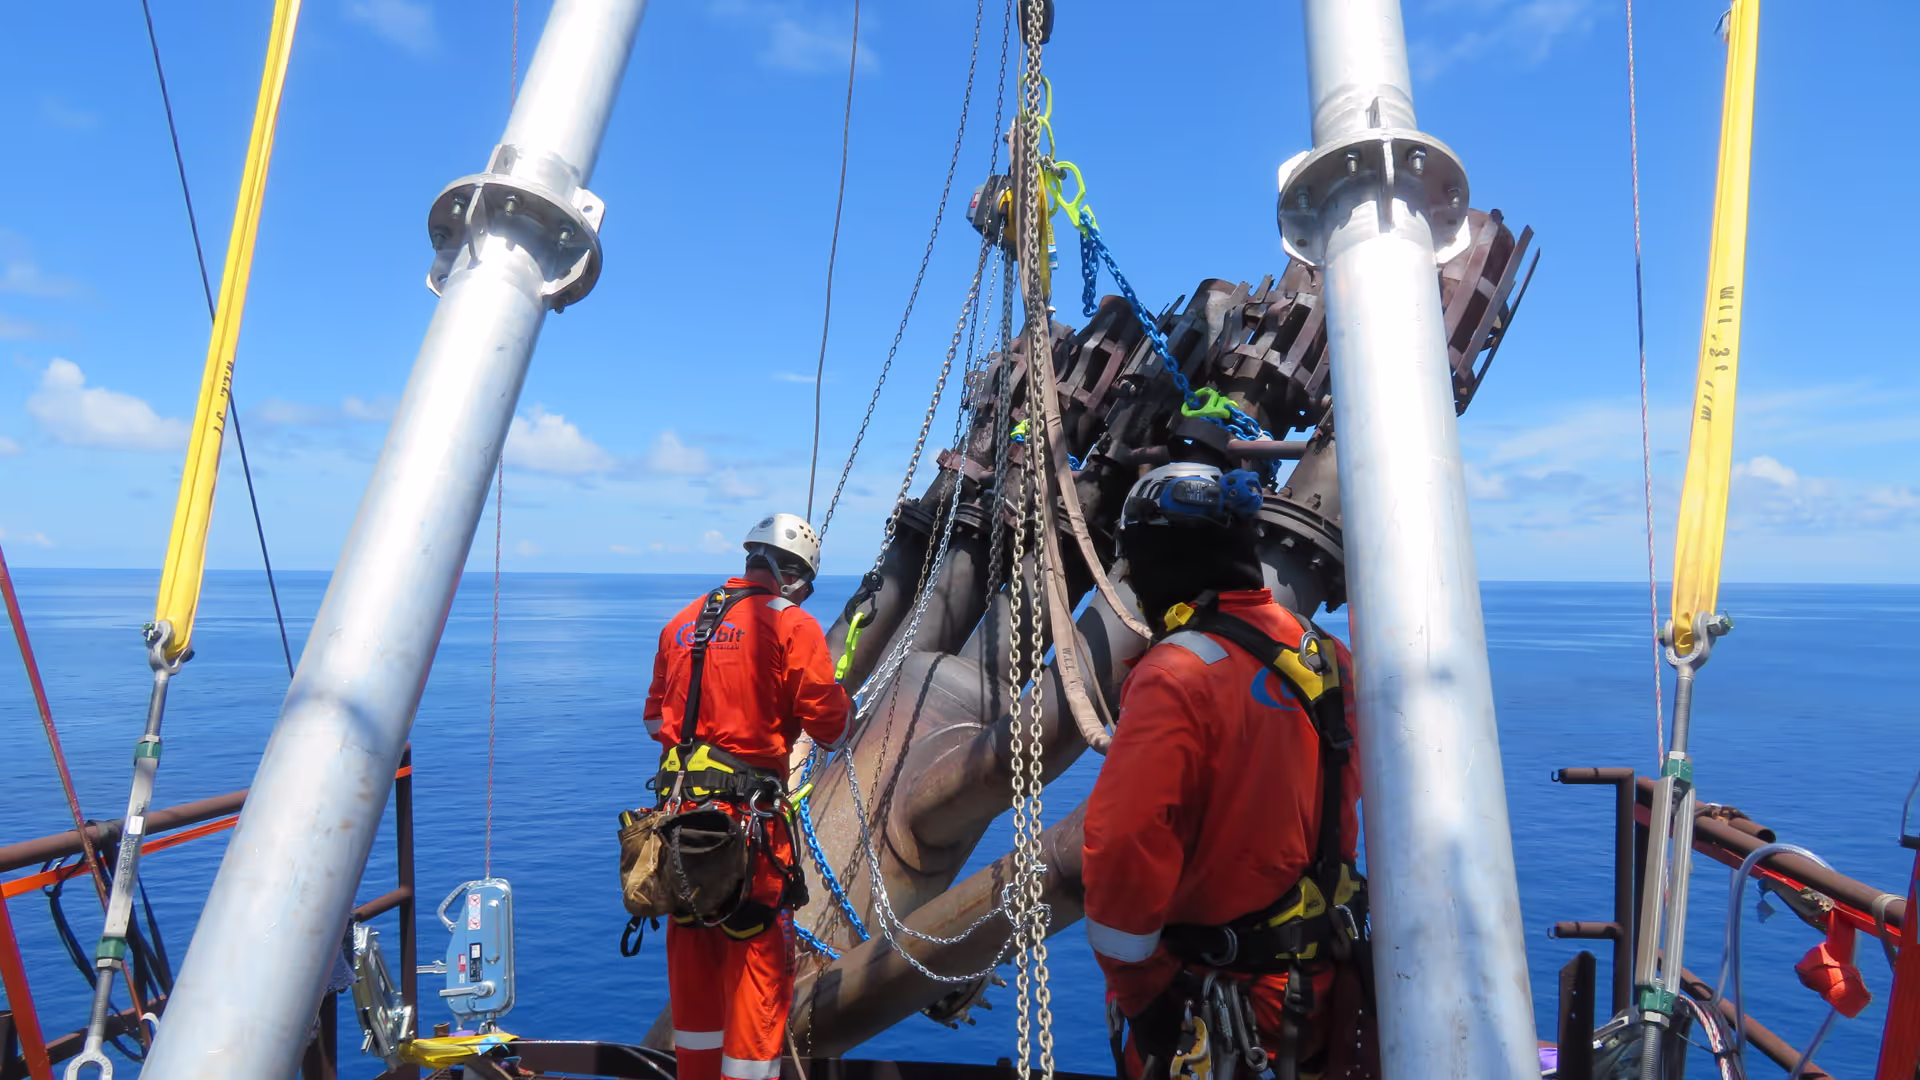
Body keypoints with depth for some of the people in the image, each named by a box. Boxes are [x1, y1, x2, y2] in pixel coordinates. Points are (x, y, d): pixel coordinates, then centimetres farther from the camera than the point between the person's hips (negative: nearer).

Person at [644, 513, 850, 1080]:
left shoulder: (682, 621, 11)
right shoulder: (791, 624, -8)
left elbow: (656, 717, 18)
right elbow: (830, 725, -7)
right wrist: (845, 700, 13)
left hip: (677, 804, 7)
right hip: (748, 811, -7)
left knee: (691, 946, 19)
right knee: (758, 952, 5)